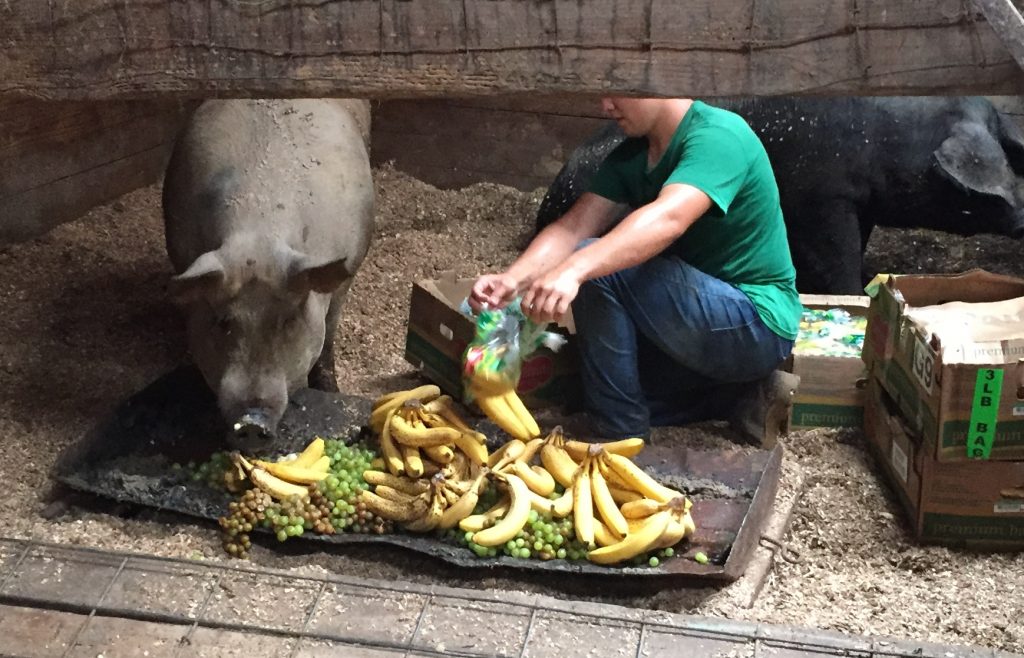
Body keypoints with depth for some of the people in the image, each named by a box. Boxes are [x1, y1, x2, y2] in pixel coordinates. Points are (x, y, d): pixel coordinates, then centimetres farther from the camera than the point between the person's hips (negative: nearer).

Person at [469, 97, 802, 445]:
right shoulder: (630, 156, 6)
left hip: (756, 322, -9)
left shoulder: (718, 137, -20)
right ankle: (742, 399, 9)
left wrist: (572, 270, -52)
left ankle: (620, 436, -12)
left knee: (599, 268, -23)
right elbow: (574, 225, -6)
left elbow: (667, 220, -38)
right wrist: (512, 279, -24)